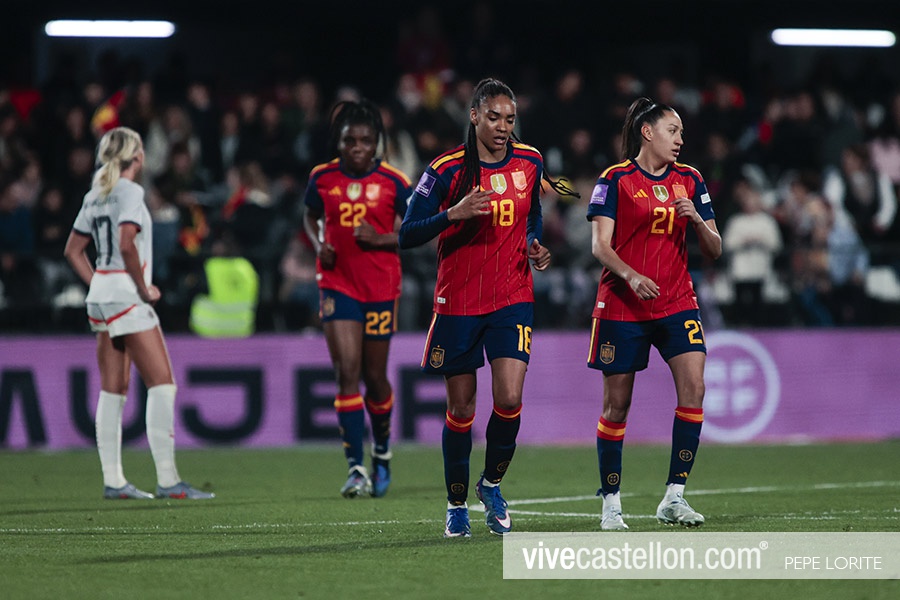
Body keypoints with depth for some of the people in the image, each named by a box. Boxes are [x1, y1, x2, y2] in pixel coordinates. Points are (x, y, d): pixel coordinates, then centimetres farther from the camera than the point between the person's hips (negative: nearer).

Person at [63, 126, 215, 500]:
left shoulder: (95, 195, 14)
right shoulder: (129, 192, -11)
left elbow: (73, 251, 18)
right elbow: (127, 244, -23)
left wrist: (98, 286, 16)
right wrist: (144, 289, -14)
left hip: (101, 296, 9)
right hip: (126, 294, -9)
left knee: (113, 389, 9)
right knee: (161, 383, -8)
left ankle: (113, 480, 9)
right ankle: (167, 480, -13)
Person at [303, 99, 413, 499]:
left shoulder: (393, 182, -5)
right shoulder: (322, 178, 1)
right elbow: (310, 217, 18)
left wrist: (382, 238, -16)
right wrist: (319, 244, -2)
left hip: (381, 287, 0)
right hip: (337, 283, 1)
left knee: (374, 376, 8)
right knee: (347, 372, -12)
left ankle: (382, 450, 36)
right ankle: (355, 468, -13)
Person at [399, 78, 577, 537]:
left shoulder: (530, 163, 3)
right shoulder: (446, 170, -8)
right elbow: (407, 235, -9)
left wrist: (534, 248, 2)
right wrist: (453, 213, -24)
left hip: (512, 299, 2)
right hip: (458, 302, -2)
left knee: (509, 399, -14)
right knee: (461, 408, 4)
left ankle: (492, 483, 11)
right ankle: (456, 505, 20)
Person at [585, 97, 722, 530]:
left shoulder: (689, 181, 10)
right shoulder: (615, 180, -2)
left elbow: (714, 250, 10)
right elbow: (600, 245, -8)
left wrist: (696, 219, -10)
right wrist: (630, 275, -25)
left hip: (676, 303, 3)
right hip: (622, 306, -3)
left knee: (693, 387, -15)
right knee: (617, 403, 1)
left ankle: (674, 498, -11)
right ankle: (611, 503, 14)